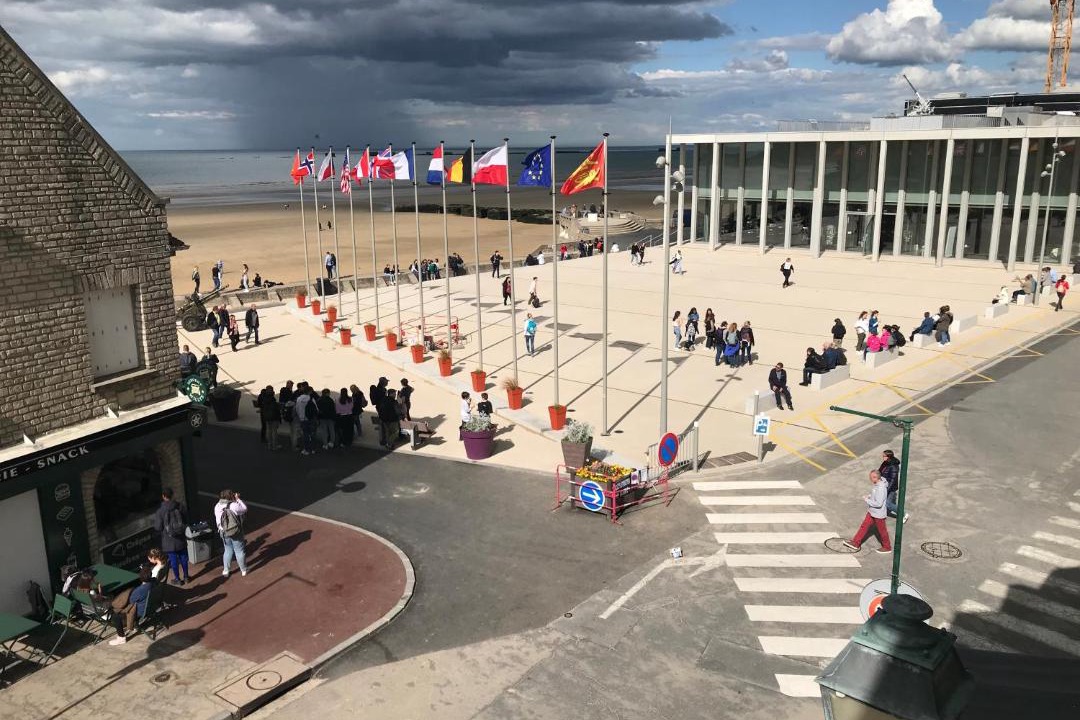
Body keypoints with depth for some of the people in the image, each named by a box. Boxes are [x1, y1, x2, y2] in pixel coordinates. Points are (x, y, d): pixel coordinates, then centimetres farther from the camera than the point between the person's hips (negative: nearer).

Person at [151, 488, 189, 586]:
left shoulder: (160, 511, -17)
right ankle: (185, 576, 29)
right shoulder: (180, 507, -8)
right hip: (181, 538, 3)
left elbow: (158, 527, -11)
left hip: (169, 540, -3)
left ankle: (178, 579, 19)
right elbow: (186, 521, 1)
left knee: (173, 559, 9)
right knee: (183, 557, 17)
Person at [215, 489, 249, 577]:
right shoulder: (234, 506, -25)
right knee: (239, 551, 14)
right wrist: (238, 499, -5)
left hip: (224, 533, 4)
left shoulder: (217, 507, -10)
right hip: (236, 533, -4)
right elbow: (244, 509, -11)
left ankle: (226, 571, 29)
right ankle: (244, 570, 28)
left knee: (228, 550, 23)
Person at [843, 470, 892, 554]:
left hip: (878, 514, -9)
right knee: (864, 526, 12)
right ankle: (855, 543, 19)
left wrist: (868, 500, -20)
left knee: (882, 530, 10)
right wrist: (869, 496, 0)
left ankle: (887, 547, 30)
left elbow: (879, 503, -31)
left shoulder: (881, 488, -31)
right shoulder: (876, 484, -2)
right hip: (872, 512, 9)